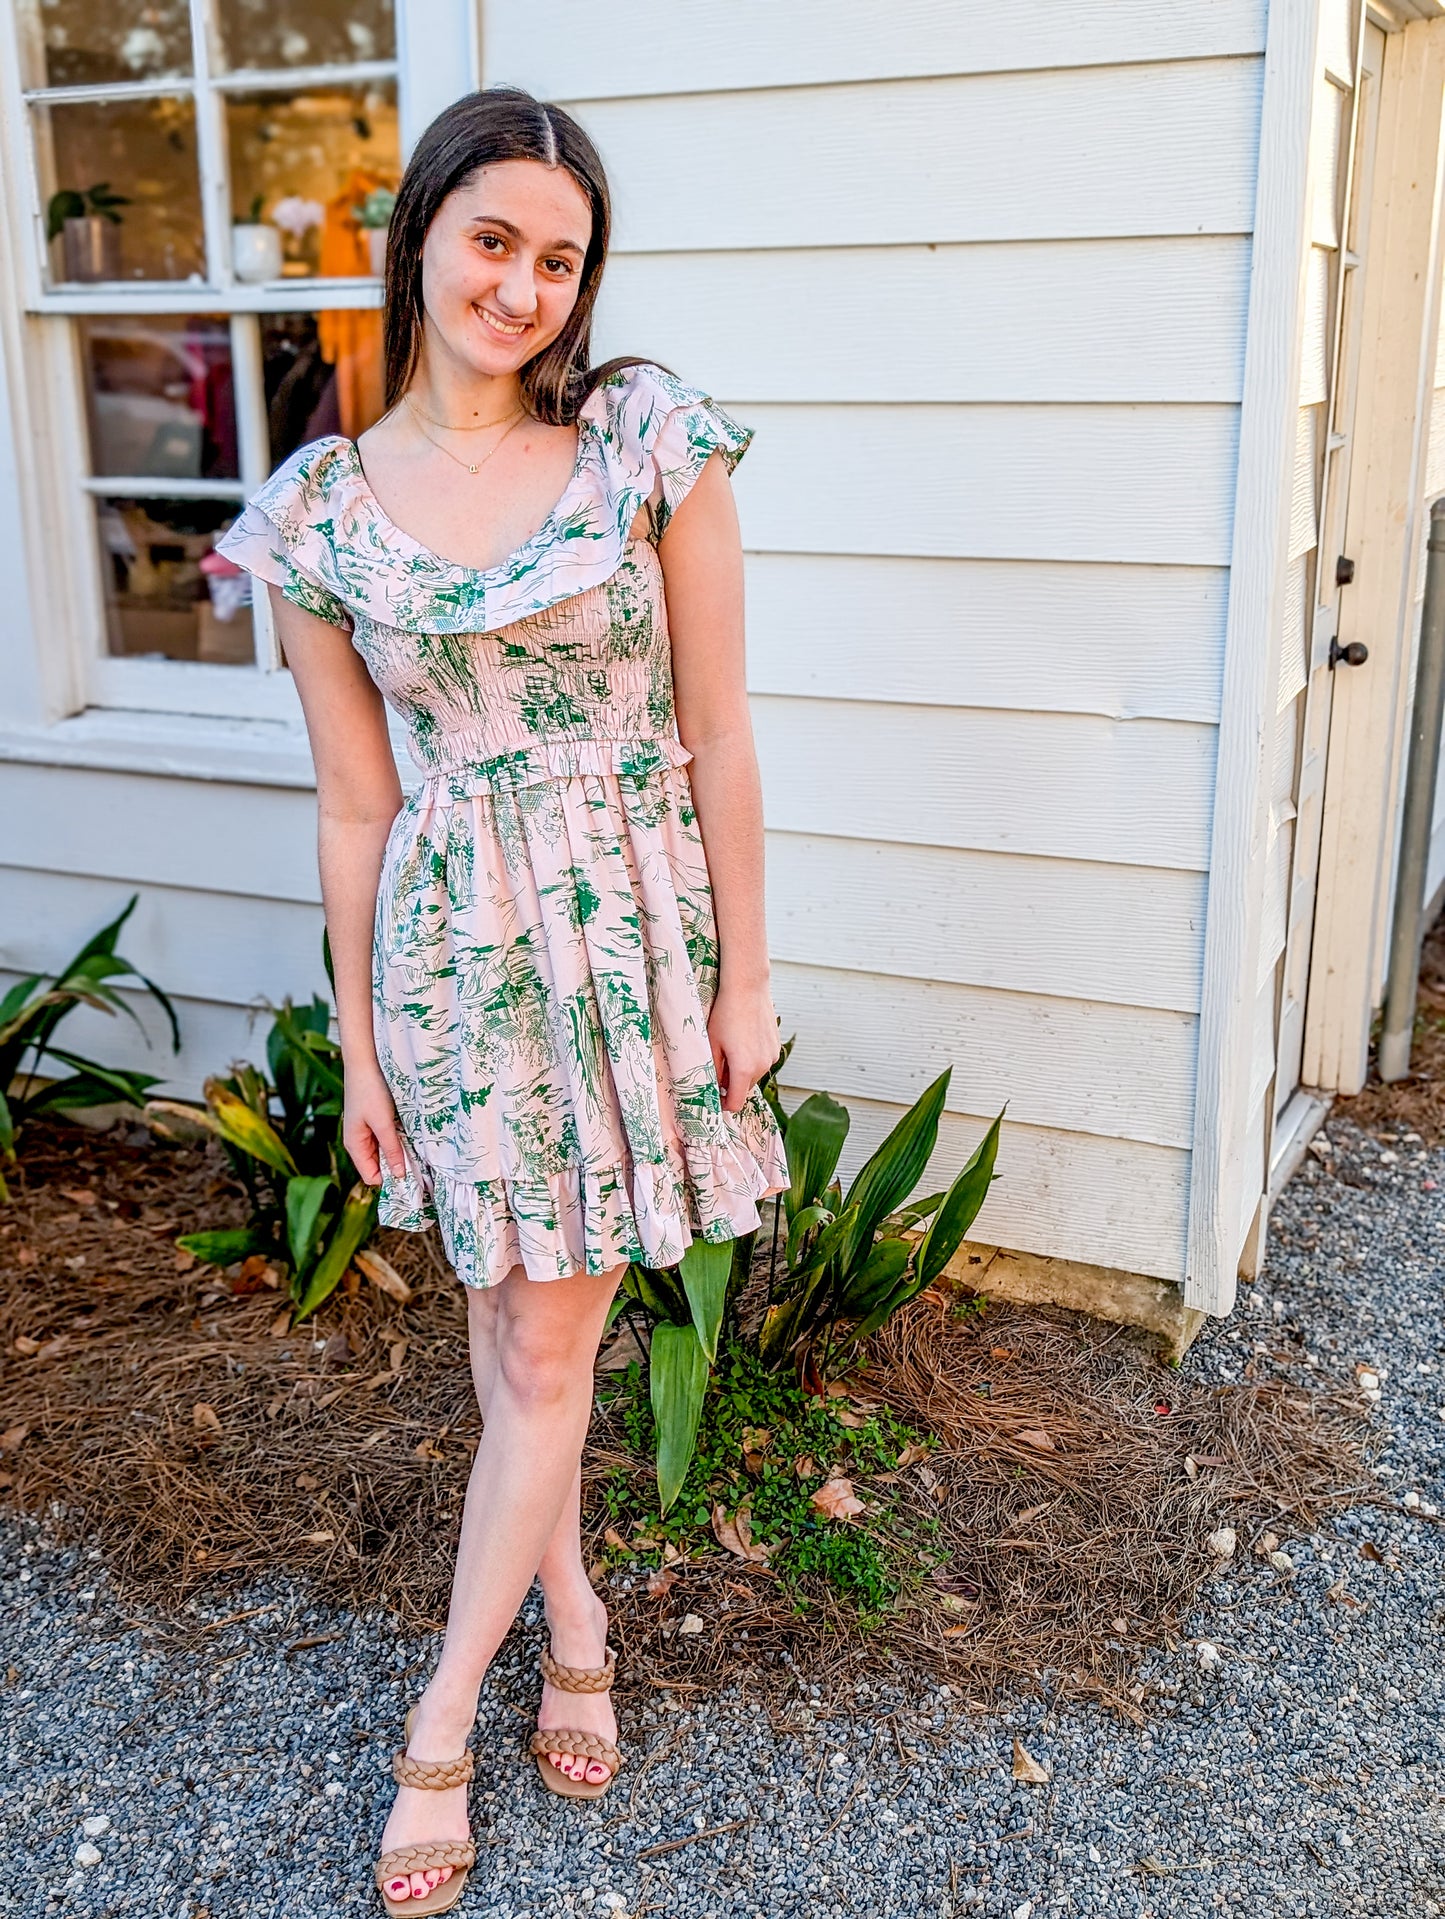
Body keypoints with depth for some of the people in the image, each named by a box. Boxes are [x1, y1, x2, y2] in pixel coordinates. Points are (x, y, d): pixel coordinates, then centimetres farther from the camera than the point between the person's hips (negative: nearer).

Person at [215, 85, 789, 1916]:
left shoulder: (649, 438, -6)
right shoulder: (318, 510, -2)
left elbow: (717, 735, -4)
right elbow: (355, 807, 3)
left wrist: (743, 975, -4)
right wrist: (359, 1045, 7)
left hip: (637, 922, -1)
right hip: (456, 940, 1)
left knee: (545, 1348, 7)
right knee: (519, 1331, 14)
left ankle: (442, 1722, 25)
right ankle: (573, 1615, 40)